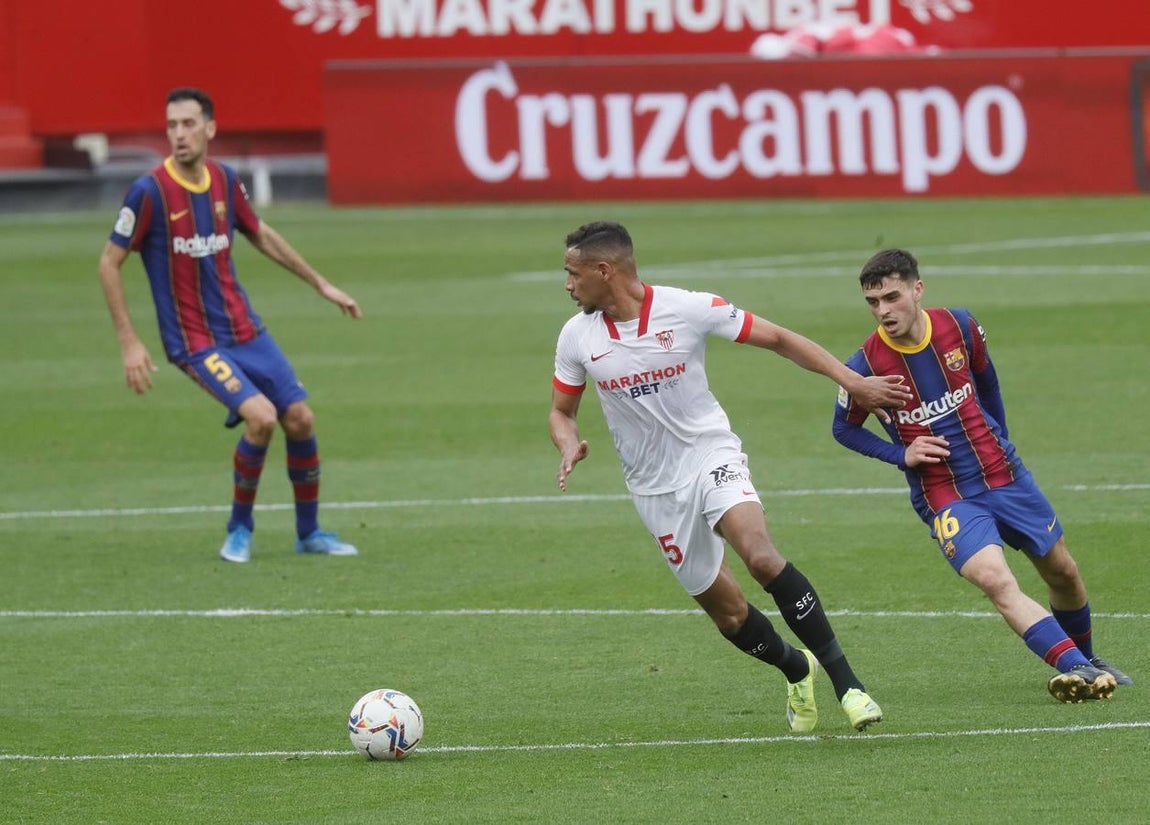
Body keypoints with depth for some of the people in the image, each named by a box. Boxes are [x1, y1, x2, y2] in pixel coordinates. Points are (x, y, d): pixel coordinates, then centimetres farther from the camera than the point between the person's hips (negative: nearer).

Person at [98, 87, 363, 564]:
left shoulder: (224, 181, 1)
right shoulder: (150, 192, -16)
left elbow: (261, 235, 20)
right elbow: (109, 263, -9)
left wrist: (320, 283, 23)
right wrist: (129, 342, -13)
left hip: (244, 328, 6)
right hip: (194, 341, -6)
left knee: (300, 418, 2)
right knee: (261, 415, -24)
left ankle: (309, 533, 23)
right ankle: (240, 530, -2)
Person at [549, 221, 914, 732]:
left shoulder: (688, 309, -12)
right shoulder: (577, 337, -2)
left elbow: (778, 339, -4)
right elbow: (561, 410, 12)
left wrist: (853, 382, -9)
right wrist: (569, 446, -12)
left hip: (711, 455, -4)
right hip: (655, 488, 4)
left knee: (760, 555, -30)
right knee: (725, 610, 5)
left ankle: (845, 682, -26)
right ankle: (796, 671, 36)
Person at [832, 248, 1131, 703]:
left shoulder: (959, 327, -7)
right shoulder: (866, 365, -15)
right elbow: (844, 429, 2)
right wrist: (903, 454, -11)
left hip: (1003, 474, 4)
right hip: (944, 495, -4)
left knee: (1063, 573, 15)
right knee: (996, 581, -28)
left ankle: (1084, 659, 40)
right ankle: (1076, 668, -36)